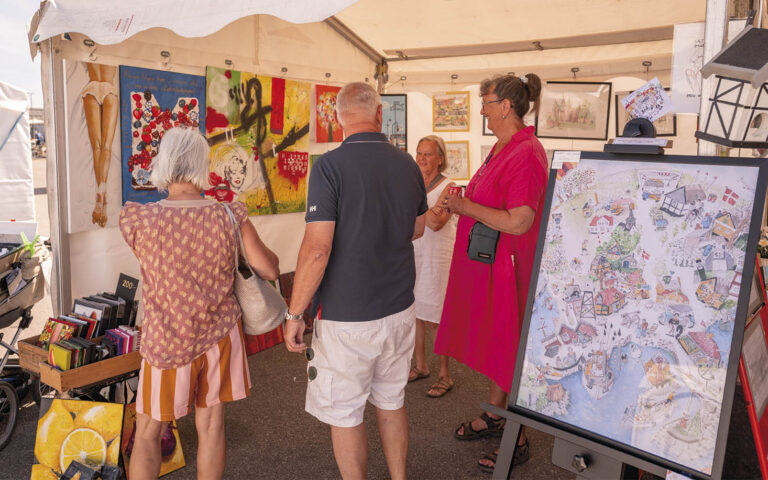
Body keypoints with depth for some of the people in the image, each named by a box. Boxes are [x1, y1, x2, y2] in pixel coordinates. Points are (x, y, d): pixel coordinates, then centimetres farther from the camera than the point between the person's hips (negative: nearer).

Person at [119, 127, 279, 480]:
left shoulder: (137, 219, -15)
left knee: (147, 434, 15)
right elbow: (270, 270, -7)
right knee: (210, 426, 15)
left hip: (167, 342, -2)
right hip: (220, 335, 2)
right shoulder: (230, 216, -12)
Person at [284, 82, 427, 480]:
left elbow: (316, 250, -20)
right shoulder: (407, 164, 2)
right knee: (392, 403, 22)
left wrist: (294, 314, -11)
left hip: (347, 318, -6)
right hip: (399, 309, 6)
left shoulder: (329, 166, -15)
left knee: (345, 415, 12)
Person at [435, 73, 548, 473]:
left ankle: (519, 440, 21)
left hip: (508, 266, -10)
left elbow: (519, 221, -27)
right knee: (494, 342, 20)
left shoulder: (526, 154, -20)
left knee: (513, 351, 4)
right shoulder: (501, 149, 10)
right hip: (486, 263, 10)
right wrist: (463, 203, 6)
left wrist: (467, 207, -17)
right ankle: (494, 416, 38)